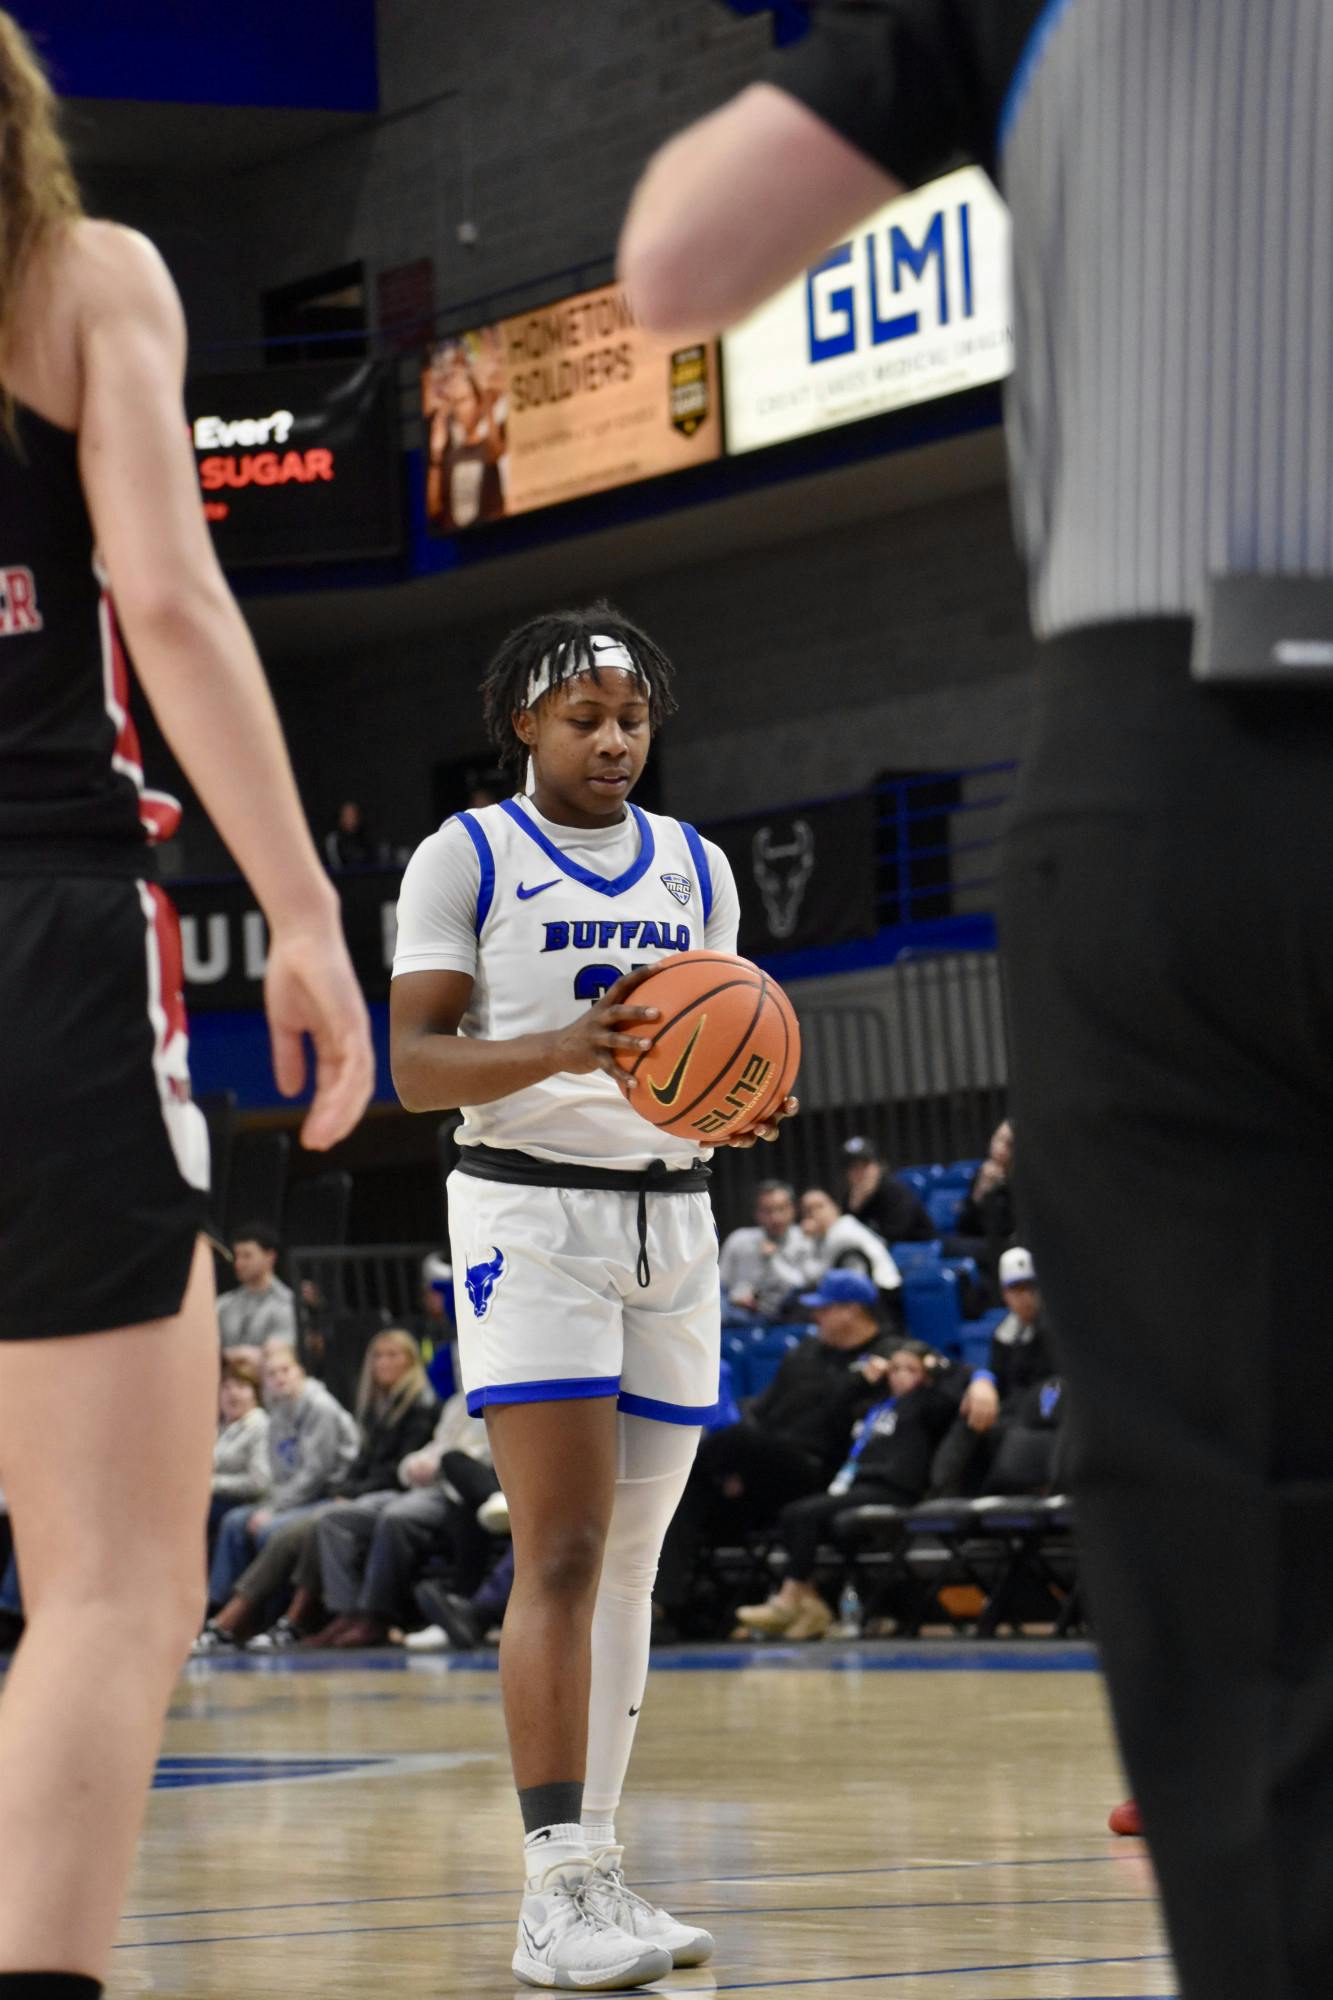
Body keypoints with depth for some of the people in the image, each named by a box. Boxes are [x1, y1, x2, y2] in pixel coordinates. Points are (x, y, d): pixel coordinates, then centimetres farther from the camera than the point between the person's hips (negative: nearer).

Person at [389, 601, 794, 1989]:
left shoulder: (695, 870, 14)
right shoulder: (466, 858, -2)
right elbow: (415, 1064, -9)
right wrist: (561, 1050, -26)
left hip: (671, 1218, 6)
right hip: (531, 1210, -6)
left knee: (629, 1562, 6)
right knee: (563, 1552, -14)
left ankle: (593, 1870, 12)